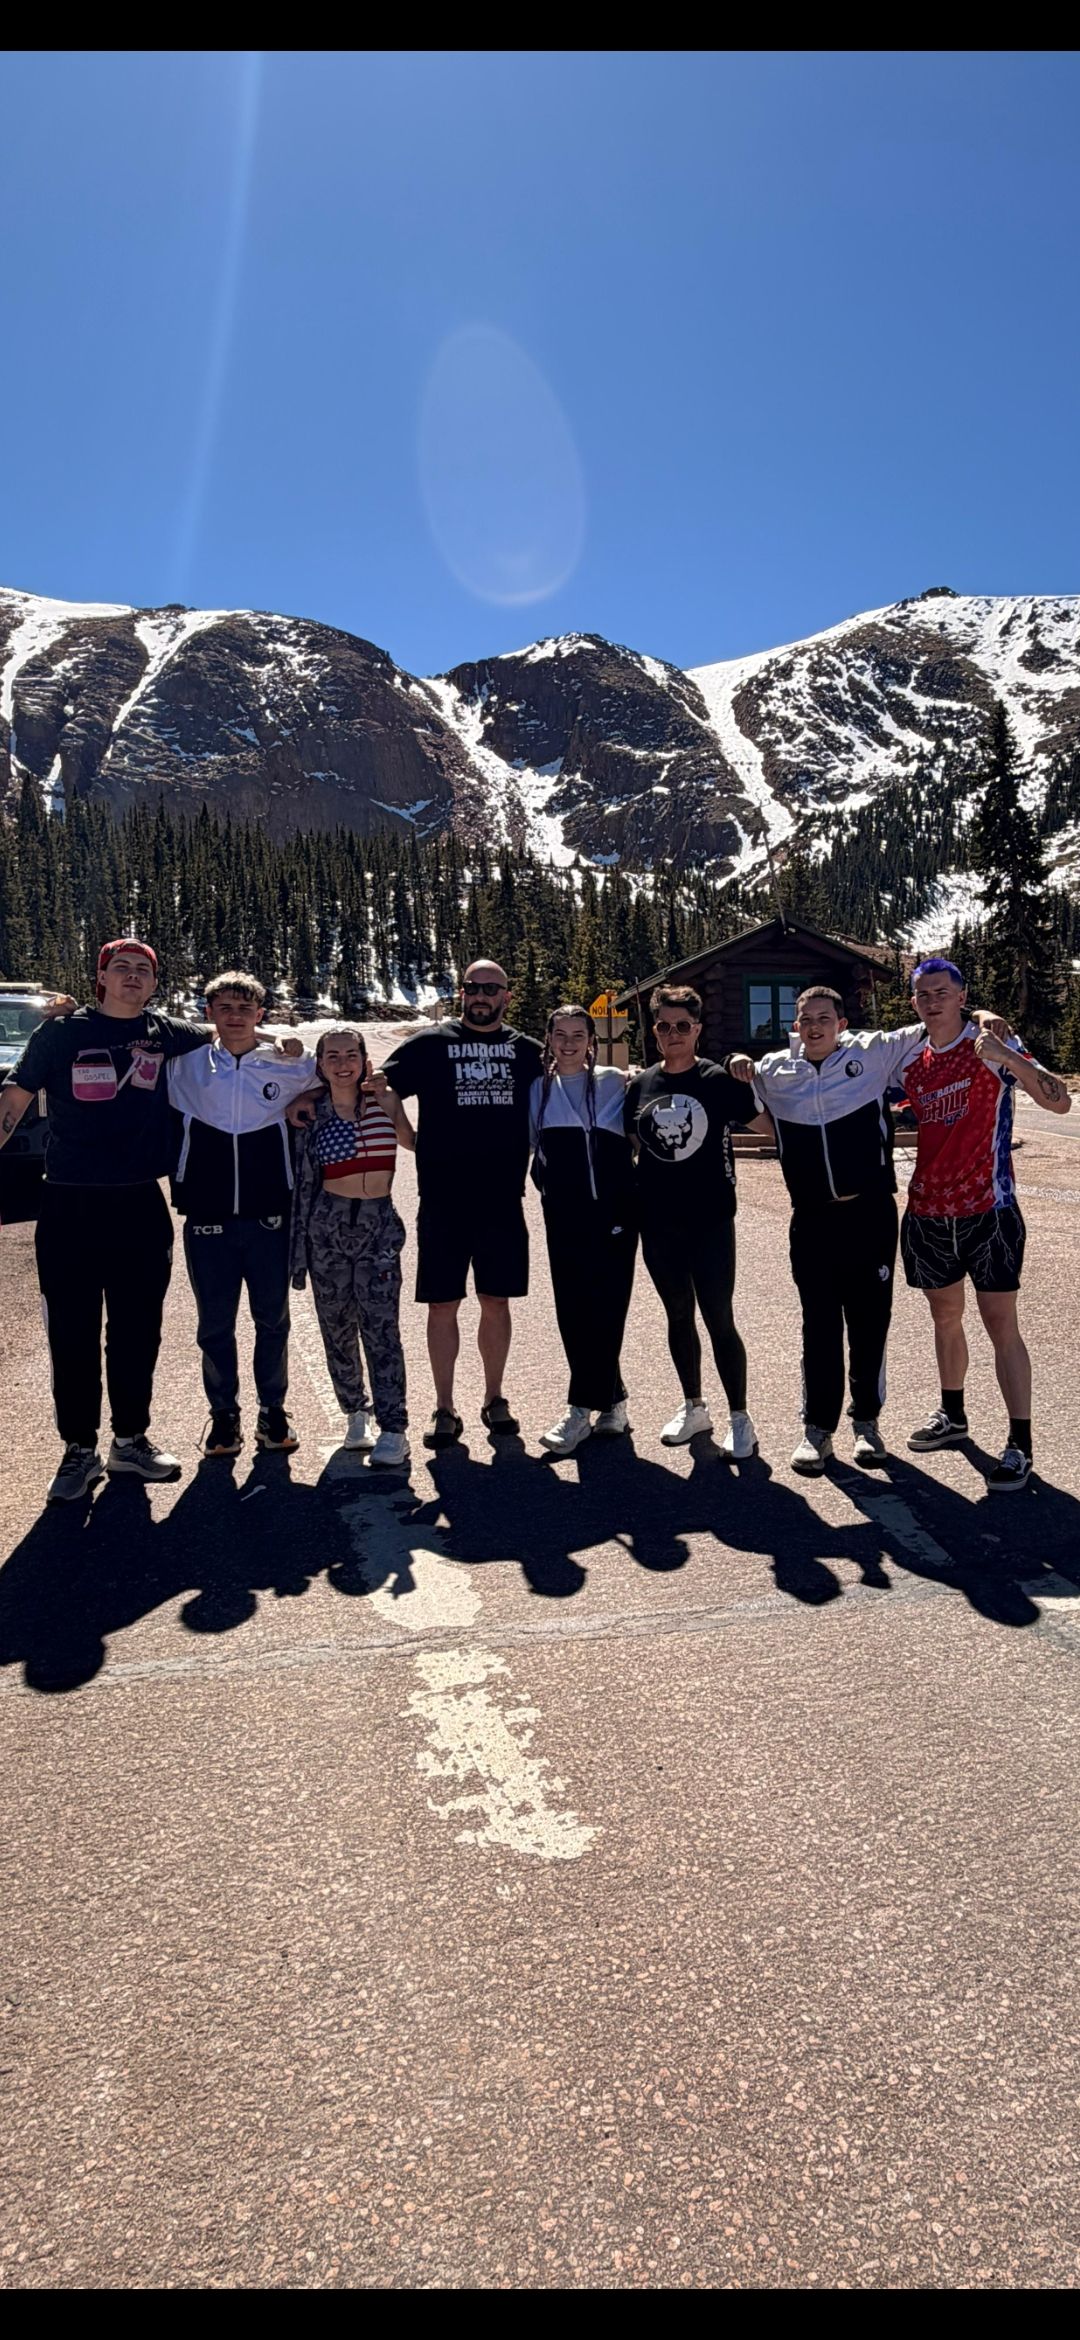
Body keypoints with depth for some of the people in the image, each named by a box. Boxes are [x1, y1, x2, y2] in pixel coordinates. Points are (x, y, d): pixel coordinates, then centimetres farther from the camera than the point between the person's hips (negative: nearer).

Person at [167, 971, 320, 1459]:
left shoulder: (291, 1067, 2)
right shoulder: (183, 1065, 2)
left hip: (270, 1217, 0)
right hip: (208, 1218, 0)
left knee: (273, 1319, 9)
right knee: (214, 1324, 8)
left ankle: (273, 1410, 23)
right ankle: (223, 1414, 22)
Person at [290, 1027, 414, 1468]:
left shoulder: (386, 1100, 4)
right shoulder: (312, 1111, 1)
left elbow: (413, 1141, 17)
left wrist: (386, 1096, 9)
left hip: (379, 1224, -1)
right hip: (328, 1225, 1)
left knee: (380, 1327, -9)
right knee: (338, 1328, 8)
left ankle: (392, 1430, -6)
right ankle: (355, 1413, 26)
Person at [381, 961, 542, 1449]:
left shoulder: (526, 1050, 9)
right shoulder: (431, 1043, 2)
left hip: (503, 1200, 2)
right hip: (444, 1201, -2)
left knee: (496, 1301, 10)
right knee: (443, 1304, 4)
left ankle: (495, 1399, 25)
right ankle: (444, 1410, 16)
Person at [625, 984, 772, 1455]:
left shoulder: (718, 1079, -5)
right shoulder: (640, 1085, 6)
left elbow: (767, 1125, -3)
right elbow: (629, 1145, 14)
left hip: (710, 1221, -4)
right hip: (658, 1223, 4)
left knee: (719, 1320, -2)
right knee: (678, 1315, 15)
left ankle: (739, 1418, 12)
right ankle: (693, 1407, 31)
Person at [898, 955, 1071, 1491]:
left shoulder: (992, 1048, -8)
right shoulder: (912, 1061, 8)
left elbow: (1058, 1101, -20)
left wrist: (1008, 1058, -34)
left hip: (987, 1209, -5)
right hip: (928, 1211, 6)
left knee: (1001, 1324, -5)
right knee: (945, 1316, 18)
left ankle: (1020, 1445, 1)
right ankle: (952, 1415, 35)